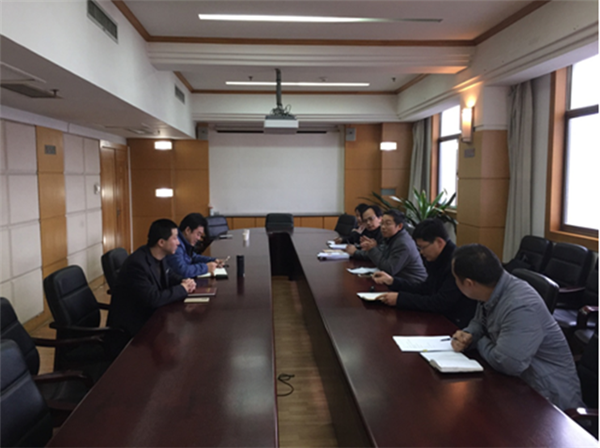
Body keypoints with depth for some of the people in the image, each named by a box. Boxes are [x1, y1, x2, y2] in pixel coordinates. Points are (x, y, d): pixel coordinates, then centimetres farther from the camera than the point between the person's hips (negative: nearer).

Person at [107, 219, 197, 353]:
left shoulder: (160, 256, -2)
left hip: (150, 314, 8)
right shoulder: (137, 264, -28)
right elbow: (153, 299, -32)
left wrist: (185, 282, -8)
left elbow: (170, 276, 15)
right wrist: (182, 289, -20)